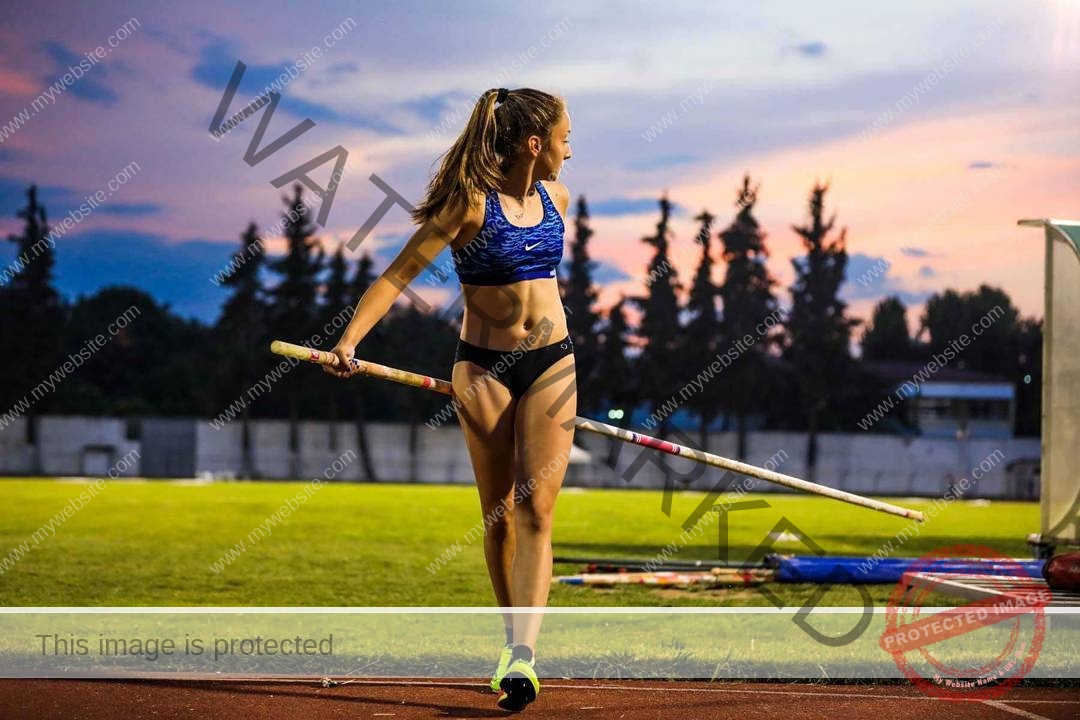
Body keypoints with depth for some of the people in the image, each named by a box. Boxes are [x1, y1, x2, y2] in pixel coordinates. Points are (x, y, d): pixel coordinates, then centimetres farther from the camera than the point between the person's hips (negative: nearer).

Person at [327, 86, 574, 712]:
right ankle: (516, 643, 19)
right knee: (498, 513, 4)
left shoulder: (555, 198, 6)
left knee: (536, 508, -10)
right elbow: (400, 273, -16)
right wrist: (349, 340, -27)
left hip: (552, 362, 3)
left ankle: (522, 657, -18)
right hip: (484, 366, -3)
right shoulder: (471, 204, -12)